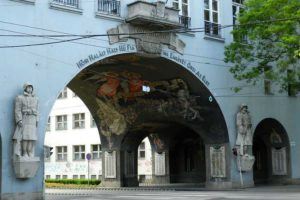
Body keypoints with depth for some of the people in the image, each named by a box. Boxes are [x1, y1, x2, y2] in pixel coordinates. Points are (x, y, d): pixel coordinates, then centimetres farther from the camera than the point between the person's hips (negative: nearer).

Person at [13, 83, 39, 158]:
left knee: (31, 137, -2)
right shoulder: (20, 98, 0)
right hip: (24, 119, -4)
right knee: (25, 136, -12)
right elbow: (18, 110, -6)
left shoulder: (35, 99, 15)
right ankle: (24, 154, -10)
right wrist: (19, 120, -17)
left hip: (32, 120, 5)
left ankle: (30, 154, -1)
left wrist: (37, 121, 7)